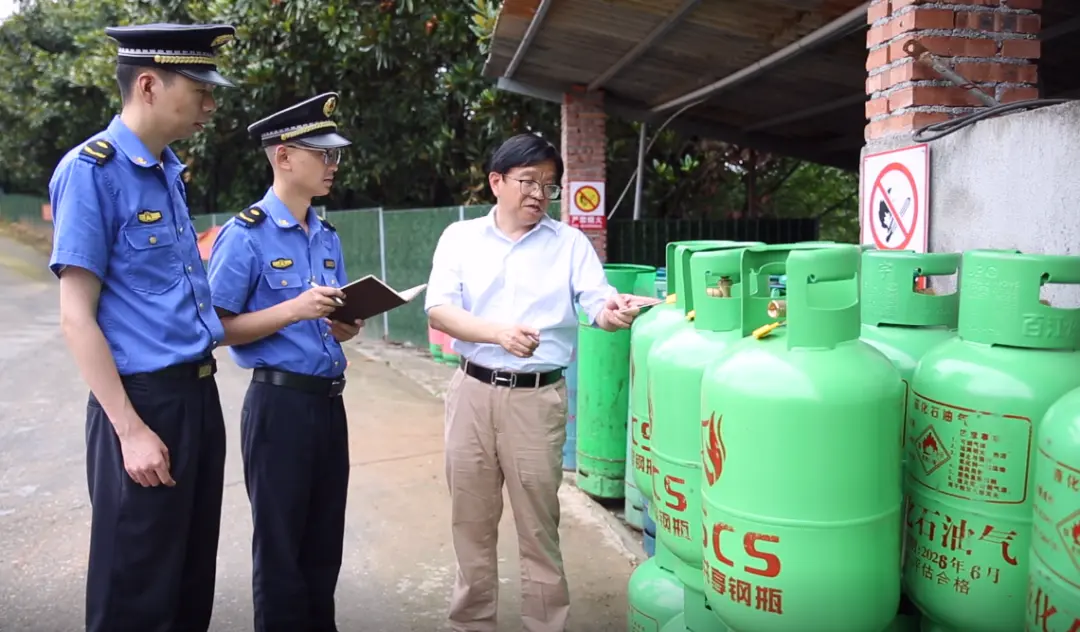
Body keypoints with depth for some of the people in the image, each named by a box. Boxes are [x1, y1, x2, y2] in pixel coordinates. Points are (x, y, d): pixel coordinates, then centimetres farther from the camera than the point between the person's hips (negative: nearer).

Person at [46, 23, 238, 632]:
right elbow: (77, 317, -15)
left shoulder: (170, 171, 12)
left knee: (194, 577, 19)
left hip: (199, 393, 8)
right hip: (144, 399, -7)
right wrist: (130, 429, -18)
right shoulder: (91, 170, -12)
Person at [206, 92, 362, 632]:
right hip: (279, 401, -6)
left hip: (329, 400, 7)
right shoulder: (245, 235, -10)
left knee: (325, 542, 16)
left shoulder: (328, 237, 12)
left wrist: (344, 328, -2)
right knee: (281, 546, 7)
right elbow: (219, 327, -12)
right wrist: (294, 309, -21)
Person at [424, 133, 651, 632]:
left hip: (537, 397, -1)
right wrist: (499, 333, -25)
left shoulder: (570, 243, 2)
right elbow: (439, 310, -9)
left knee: (538, 526, 8)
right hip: (471, 391, 2)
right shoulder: (459, 237, 3)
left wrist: (615, 312, -33)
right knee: (471, 521, 15)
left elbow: (598, 306, -8)